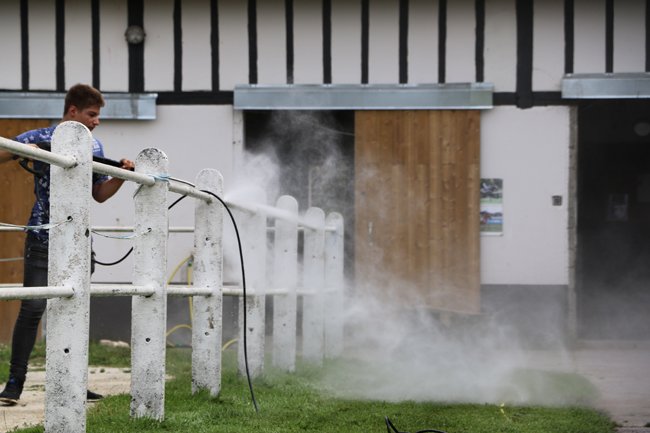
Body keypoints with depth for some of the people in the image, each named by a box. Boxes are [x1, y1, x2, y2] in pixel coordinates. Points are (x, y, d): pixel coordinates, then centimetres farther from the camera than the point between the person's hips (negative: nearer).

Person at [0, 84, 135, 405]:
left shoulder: (94, 147, 11)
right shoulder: (40, 139, -6)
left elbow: (99, 195, 18)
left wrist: (121, 176, 1)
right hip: (44, 238, -5)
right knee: (32, 308, -11)